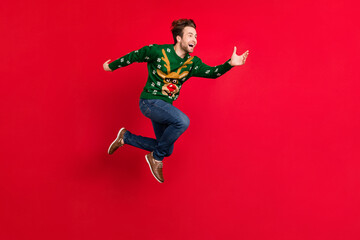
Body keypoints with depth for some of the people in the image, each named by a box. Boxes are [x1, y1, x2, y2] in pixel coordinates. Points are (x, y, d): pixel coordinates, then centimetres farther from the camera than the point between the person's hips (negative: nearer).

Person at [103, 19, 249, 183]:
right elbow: (133, 56, 0)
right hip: (149, 101, -7)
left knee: (166, 150, 12)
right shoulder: (158, 51, -14)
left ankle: (126, 137, 29)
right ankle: (156, 157, -10)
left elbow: (212, 73, -15)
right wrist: (111, 66, 13)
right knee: (182, 121, -31)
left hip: (165, 106, 7)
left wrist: (230, 64, -34)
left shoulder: (192, 63, 0)